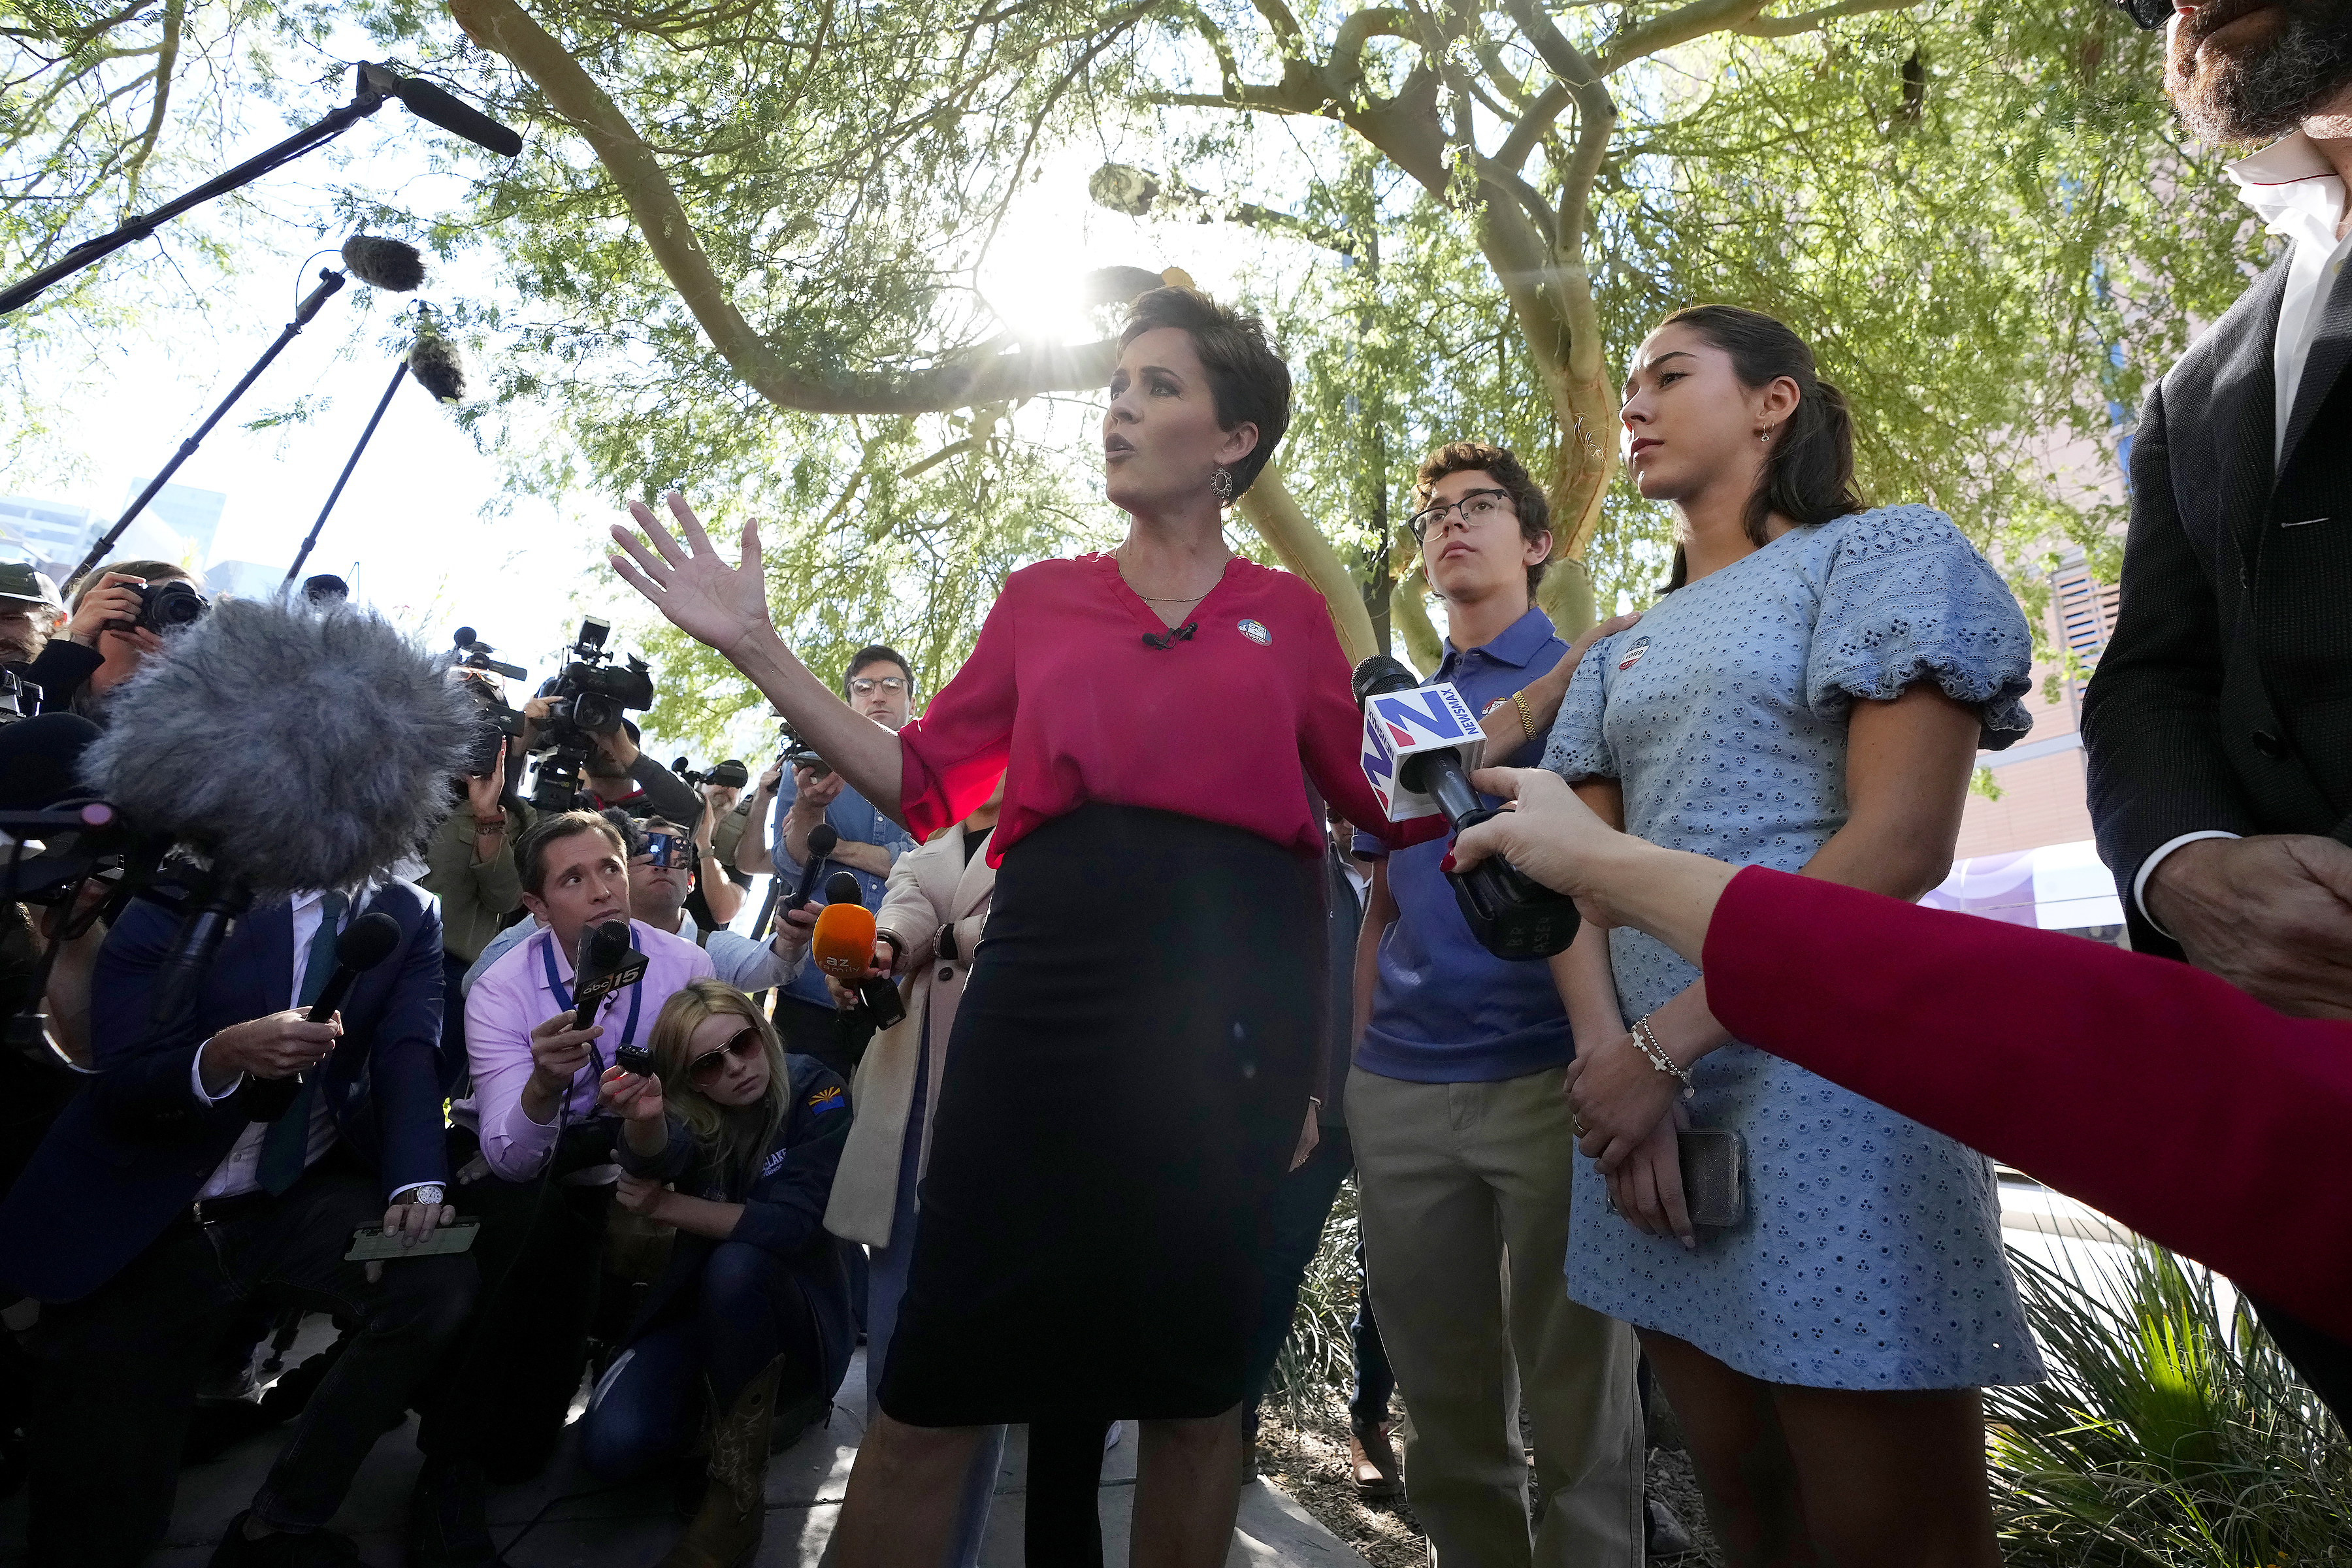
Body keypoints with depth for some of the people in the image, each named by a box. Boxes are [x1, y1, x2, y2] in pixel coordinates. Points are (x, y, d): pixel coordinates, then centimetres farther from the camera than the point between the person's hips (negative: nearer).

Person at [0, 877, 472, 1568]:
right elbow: (118, 1088, -13)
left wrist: (418, 1185, -29)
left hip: (303, 1198, 2)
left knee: (438, 1277, -25)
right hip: (144, 1221, -1)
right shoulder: (184, 898, -10)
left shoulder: (408, 915, -2)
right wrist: (224, 1056, -35)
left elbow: (409, 1057, -13)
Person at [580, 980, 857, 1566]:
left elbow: (791, 1225, -25)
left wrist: (667, 1206, -20)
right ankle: (708, 1409, 12)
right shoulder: (688, 1109, -9)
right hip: (701, 1305, 3)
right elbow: (657, 1159, -33)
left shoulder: (816, 1093, -18)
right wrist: (642, 1118, -56)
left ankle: (736, 1495, -18)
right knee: (610, 1446, -22)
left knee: (737, 1264, -35)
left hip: (795, 1310, -3)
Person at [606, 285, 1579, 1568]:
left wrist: (1548, 686, 6)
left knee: (1195, 1377, 13)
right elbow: (926, 787, 9)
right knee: (937, 1387, 4)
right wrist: (759, 652, 5)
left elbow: (1386, 798, 10)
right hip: (1049, 980, 1)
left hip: (1232, 993, 0)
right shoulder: (1041, 599, 13)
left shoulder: (1290, 615, 12)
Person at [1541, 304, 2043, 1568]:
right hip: (1647, 1094, 6)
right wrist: (1607, 1057, -10)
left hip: (1825, 1077, -5)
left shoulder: (1886, 551, 0)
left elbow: (1901, 844, -13)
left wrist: (1663, 1043, -16)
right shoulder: (1621, 651, 17)